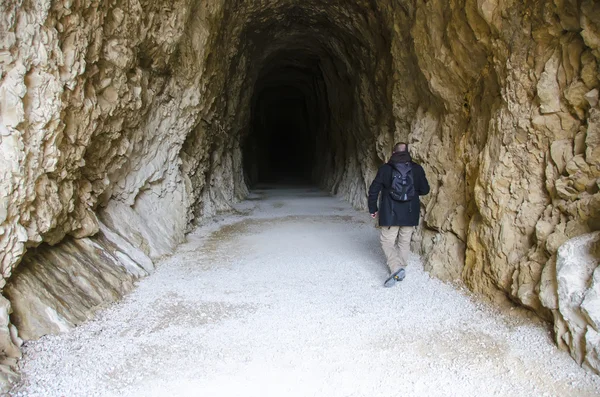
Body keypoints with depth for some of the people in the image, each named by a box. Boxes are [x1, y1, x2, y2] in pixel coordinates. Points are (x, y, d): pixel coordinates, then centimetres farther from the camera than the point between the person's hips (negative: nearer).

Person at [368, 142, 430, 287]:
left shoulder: (385, 168, -4)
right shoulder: (417, 169, 0)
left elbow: (373, 189, -3)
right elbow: (425, 190, 6)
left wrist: (373, 208, 8)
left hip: (390, 214, -2)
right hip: (410, 214, 3)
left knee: (387, 241, 4)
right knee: (405, 242, 14)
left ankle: (396, 268, -16)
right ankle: (400, 270, 19)